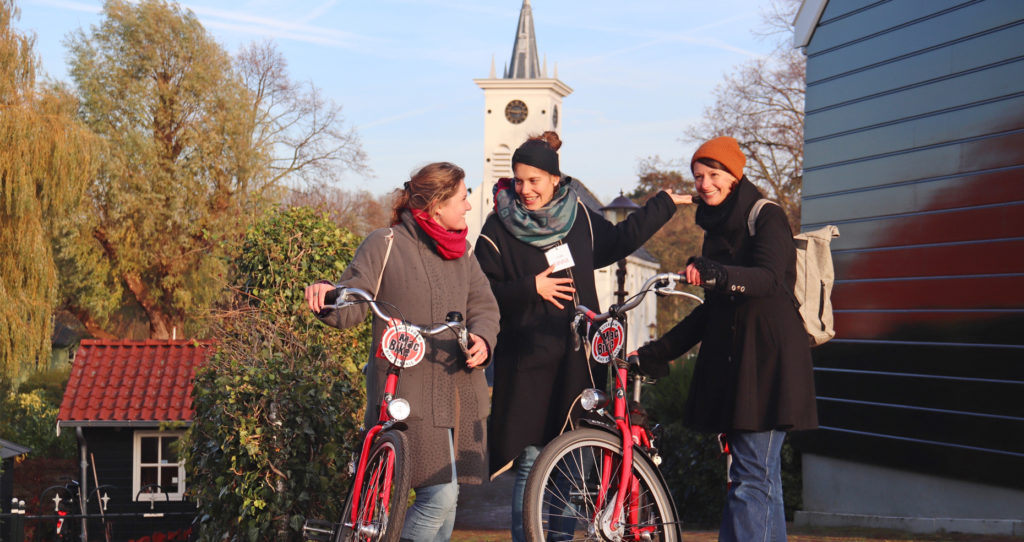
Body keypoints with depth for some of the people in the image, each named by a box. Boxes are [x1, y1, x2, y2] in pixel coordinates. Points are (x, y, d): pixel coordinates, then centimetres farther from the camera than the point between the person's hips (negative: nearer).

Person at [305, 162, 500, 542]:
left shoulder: (461, 252, 16)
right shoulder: (386, 245, -2)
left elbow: (483, 304, 11)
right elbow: (350, 308, -6)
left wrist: (483, 339, -11)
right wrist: (327, 296, -29)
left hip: (459, 392, 6)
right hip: (407, 392, -6)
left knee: (447, 498, 9)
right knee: (439, 495, -16)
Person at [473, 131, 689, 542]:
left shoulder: (579, 216, 9)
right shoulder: (499, 230, -3)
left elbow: (618, 240, 27)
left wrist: (663, 204, 32)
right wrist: (529, 289, -15)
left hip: (578, 359, 4)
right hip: (528, 363, -4)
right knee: (531, 462, -6)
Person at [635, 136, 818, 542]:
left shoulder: (767, 217, -6)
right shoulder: (716, 229, 17)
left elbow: (769, 278, -24)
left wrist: (718, 274, -43)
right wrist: (658, 352, 16)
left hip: (768, 361, -8)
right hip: (730, 362, 8)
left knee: (751, 477, -13)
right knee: (763, 477, 11)